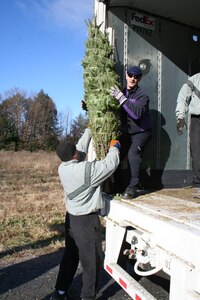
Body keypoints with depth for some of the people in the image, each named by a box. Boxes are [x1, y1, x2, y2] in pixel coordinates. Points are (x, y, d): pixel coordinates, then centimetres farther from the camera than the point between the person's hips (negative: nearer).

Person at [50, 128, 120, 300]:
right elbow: (110, 164, -18)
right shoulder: (86, 170, -25)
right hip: (87, 220, -8)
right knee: (91, 260, 8)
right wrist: (115, 147, 0)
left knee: (70, 255, 20)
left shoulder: (62, 168, -2)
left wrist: (89, 131, 19)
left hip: (71, 218, 8)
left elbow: (81, 149, 9)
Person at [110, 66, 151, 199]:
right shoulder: (122, 92, 5)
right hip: (126, 132, 5)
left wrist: (121, 98, -33)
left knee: (133, 153, -28)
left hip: (141, 132, -5)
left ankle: (133, 187, -19)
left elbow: (137, 113, -30)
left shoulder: (142, 95, -13)